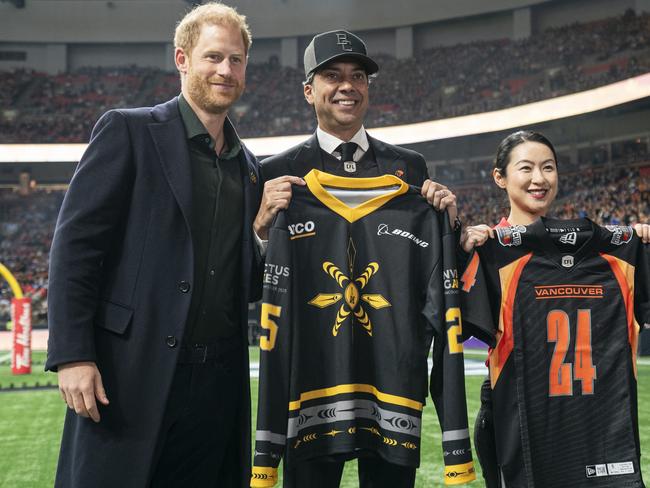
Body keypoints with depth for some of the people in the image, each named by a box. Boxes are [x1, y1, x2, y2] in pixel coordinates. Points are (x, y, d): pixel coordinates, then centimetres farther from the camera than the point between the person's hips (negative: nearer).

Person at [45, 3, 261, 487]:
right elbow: (75, 243, -6)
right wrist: (71, 354, -14)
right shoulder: (129, 131, 0)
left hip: (217, 386, 5)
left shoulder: (248, 166, 16)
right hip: (132, 376, -5)